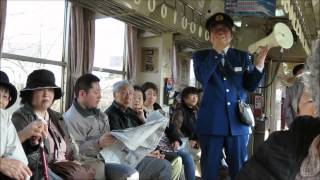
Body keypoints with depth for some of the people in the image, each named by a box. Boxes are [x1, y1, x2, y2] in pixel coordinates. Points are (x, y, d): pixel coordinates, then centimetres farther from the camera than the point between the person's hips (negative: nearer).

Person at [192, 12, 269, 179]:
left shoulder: (243, 57, 11)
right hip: (211, 122, -2)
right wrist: (216, 50, -16)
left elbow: (251, 85, 1)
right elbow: (202, 77, -15)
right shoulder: (201, 56, 5)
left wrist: (260, 59, -11)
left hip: (238, 122, 2)